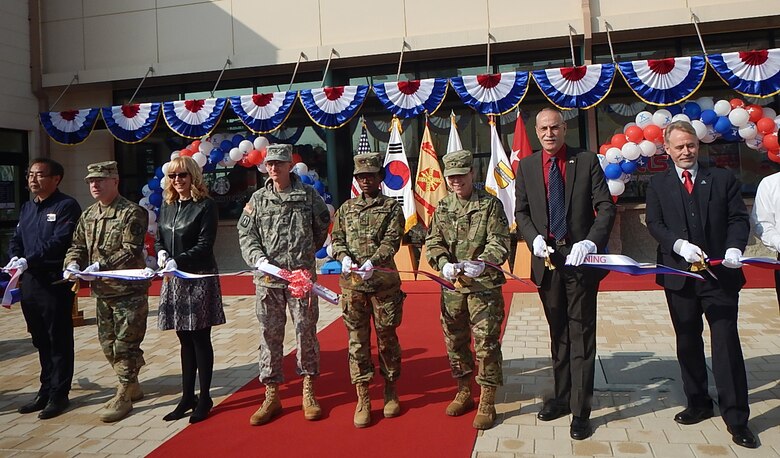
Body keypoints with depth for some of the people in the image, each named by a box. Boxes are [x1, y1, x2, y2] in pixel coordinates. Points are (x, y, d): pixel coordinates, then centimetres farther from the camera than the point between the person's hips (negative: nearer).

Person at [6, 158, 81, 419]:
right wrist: (15, 259, -5)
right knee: (40, 341, 16)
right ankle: (46, 390, 27)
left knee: (59, 341, 2)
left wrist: (28, 261, -24)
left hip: (55, 283, -8)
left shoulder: (66, 206, -8)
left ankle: (59, 395, 12)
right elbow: (16, 240, 16)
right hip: (29, 283, 8)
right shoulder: (27, 208, 17)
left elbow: (60, 241, -19)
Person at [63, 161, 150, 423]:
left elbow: (130, 251, -19)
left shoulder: (132, 213, -12)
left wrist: (100, 266, -26)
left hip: (129, 290, -8)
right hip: (101, 291, 8)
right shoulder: (87, 216, 11)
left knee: (125, 344, -1)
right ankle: (132, 386, 31)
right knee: (107, 343, 15)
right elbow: (78, 246, 13)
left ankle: (123, 396, 11)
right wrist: (72, 265, -8)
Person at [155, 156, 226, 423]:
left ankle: (204, 398, 15)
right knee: (185, 340, 13)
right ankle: (187, 396, 24)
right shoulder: (167, 206, 12)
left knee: (200, 339, 2)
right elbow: (159, 239, 16)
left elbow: (205, 244, -13)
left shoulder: (205, 205, -8)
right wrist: (161, 254, -6)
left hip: (199, 278, -6)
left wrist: (178, 261, -23)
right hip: (174, 280, 6)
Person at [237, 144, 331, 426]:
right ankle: (271, 396, 18)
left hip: (302, 276, -1)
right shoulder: (258, 199, 6)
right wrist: (258, 258, -10)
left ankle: (308, 392, 21)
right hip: (267, 279, 1)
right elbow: (245, 233, 6)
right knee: (269, 335, 6)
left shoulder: (308, 195, 3)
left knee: (306, 332, 5)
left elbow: (323, 223, 16)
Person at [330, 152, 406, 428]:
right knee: (357, 340, 4)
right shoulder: (346, 208, 13)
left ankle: (390, 392, 26)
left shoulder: (392, 207, 3)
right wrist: (343, 257, -13)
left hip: (384, 282, -2)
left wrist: (372, 262, -23)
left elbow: (392, 241, -8)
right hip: (352, 284, 2)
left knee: (387, 337, 8)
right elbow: (336, 238, 8)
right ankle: (362, 399, 14)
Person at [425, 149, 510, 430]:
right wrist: (444, 264, -15)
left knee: (486, 342, -1)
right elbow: (433, 242, 5)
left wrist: (480, 263, -27)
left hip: (484, 285, -4)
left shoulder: (490, 204, -4)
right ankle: (464, 393, 33)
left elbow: (499, 243, -10)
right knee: (455, 341, 14)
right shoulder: (442, 207, 8)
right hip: (452, 286, 5)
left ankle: (487, 403, 13)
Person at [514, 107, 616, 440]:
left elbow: (606, 208, -6)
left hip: (580, 258, -3)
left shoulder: (587, 161, -1)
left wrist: (591, 242, -21)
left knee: (581, 334, 2)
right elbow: (521, 212, 9)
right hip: (546, 260, 3)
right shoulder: (526, 166, 7)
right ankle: (561, 397, 29)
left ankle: (580, 410, 11)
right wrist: (534, 238, -10)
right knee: (558, 333, 15)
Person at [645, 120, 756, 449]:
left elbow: (739, 218, 3)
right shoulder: (658, 184, 8)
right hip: (679, 275, 2)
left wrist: (735, 248, -16)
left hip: (720, 274, -1)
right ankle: (698, 404, 27)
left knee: (727, 344, -3)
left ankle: (736, 418, 6)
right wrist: (680, 245, -18)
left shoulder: (723, 178, 8)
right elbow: (654, 224, -1)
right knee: (688, 344, 12)